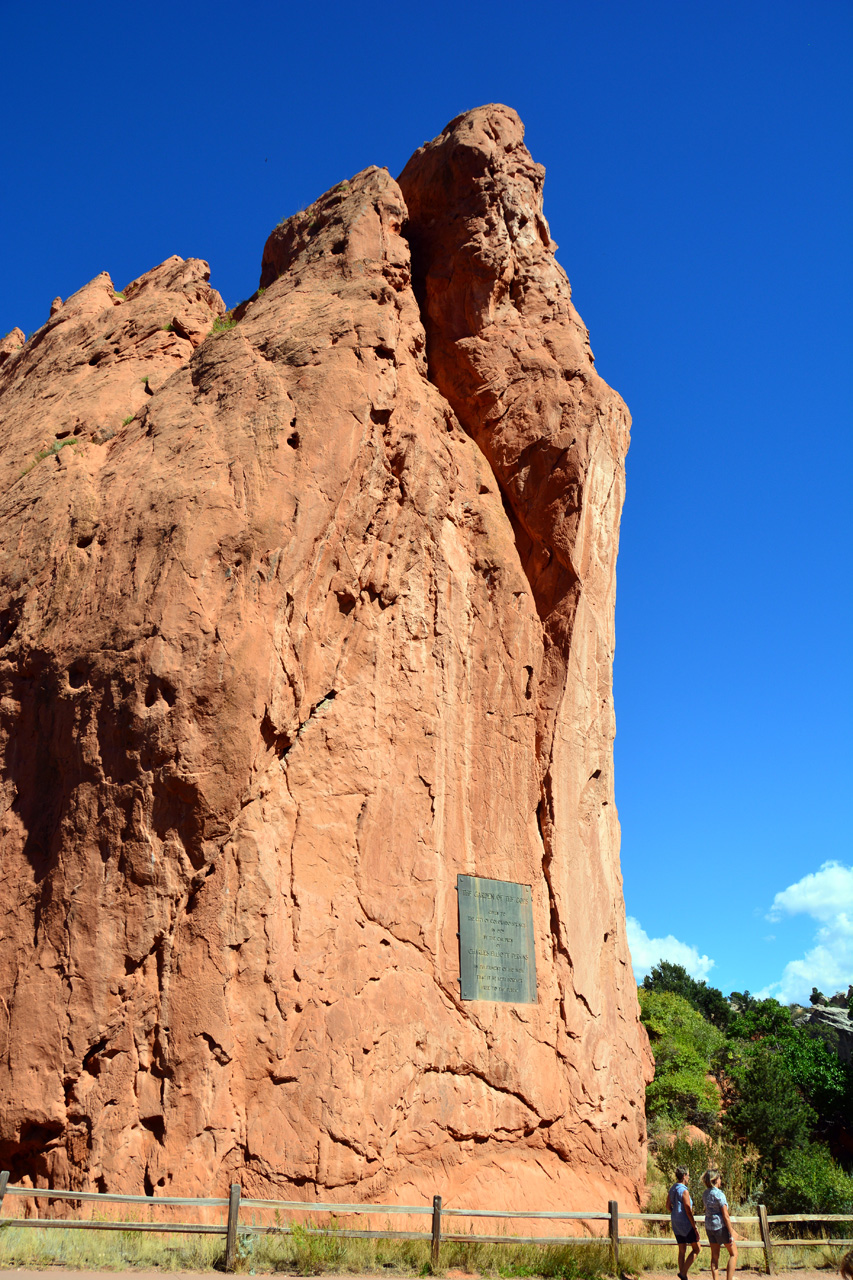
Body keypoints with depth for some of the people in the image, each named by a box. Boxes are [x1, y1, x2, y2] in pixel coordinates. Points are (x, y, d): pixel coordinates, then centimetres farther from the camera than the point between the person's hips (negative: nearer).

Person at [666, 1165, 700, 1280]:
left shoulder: (672, 1189, 7)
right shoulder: (684, 1191, -19)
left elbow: (668, 1206, 17)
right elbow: (688, 1211, -20)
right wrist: (695, 1228, -15)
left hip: (676, 1224, 8)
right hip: (686, 1223, -8)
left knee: (682, 1251, 13)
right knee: (696, 1249, 4)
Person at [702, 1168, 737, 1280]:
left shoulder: (705, 1194, 5)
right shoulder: (719, 1194, -17)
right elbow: (725, 1216, -17)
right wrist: (731, 1233, -13)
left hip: (709, 1226, 7)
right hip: (720, 1226, -7)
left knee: (715, 1256, 12)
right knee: (733, 1254, 7)